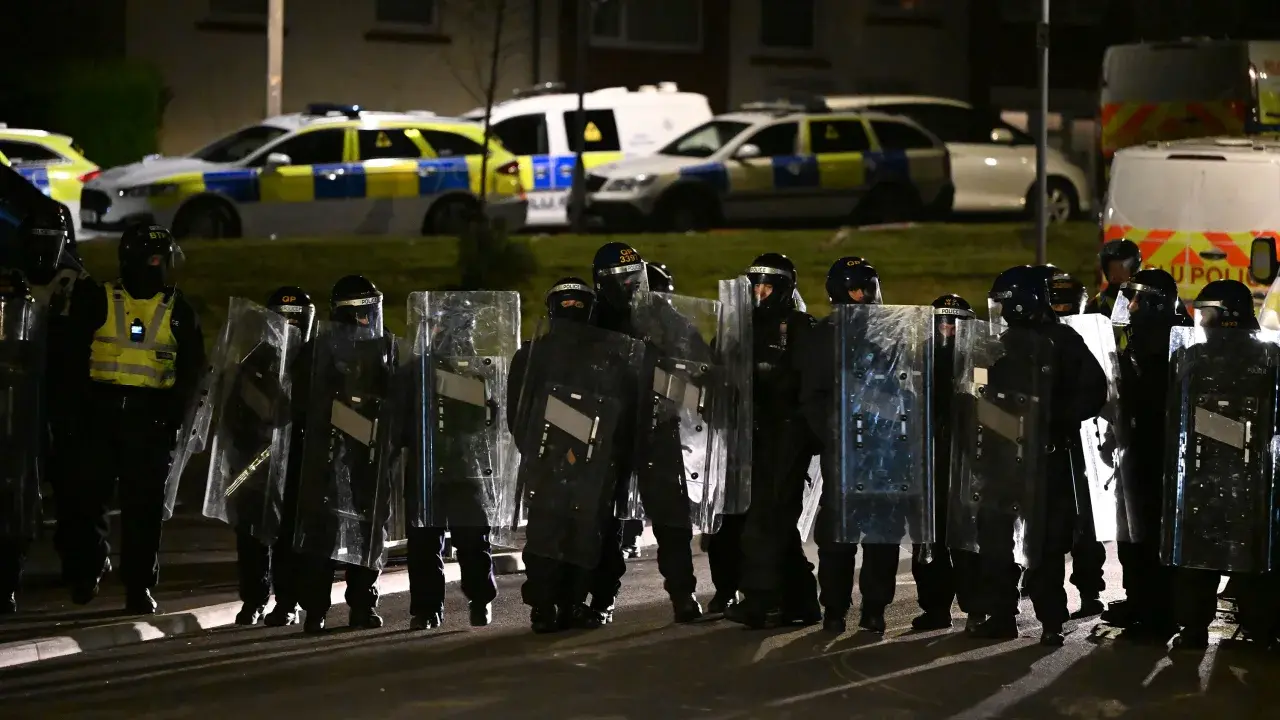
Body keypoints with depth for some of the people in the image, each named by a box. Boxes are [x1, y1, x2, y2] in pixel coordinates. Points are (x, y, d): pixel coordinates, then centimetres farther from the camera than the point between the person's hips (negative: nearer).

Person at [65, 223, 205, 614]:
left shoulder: (178, 310, 8)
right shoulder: (99, 300, 3)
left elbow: (191, 369, 10)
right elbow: (72, 350, 4)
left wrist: (172, 412, -3)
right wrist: (74, 401, -6)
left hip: (150, 417, 1)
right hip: (100, 411, -1)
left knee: (144, 504, 0)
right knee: (88, 495, -1)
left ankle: (139, 584, 4)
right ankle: (85, 575, 16)